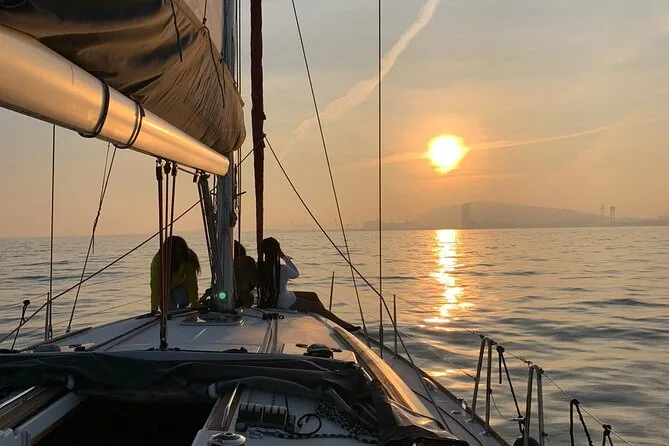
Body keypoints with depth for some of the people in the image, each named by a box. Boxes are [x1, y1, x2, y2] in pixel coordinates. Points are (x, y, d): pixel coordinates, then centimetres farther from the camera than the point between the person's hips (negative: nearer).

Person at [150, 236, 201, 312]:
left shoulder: (188, 260, -30)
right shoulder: (158, 260, -34)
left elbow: (192, 283, -30)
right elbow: (155, 286, -37)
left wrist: (194, 304, -39)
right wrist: (154, 309, -42)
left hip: (180, 286, 1)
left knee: (184, 298, -26)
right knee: (170, 309, -18)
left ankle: (182, 308, 8)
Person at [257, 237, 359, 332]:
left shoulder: (261, 266, -10)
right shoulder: (281, 268, -31)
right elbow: (296, 274, -9)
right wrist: (285, 257, -9)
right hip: (284, 303, -8)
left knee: (313, 295, 19)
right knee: (316, 306, 5)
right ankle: (344, 324, 16)